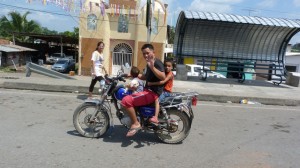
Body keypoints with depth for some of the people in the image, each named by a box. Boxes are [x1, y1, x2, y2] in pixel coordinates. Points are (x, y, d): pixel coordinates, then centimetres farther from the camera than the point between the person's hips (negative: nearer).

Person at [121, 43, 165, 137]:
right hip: (148, 90, 11)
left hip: (153, 93, -11)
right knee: (127, 95, 29)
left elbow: (163, 77, -32)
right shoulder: (149, 63, 17)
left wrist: (152, 67, -44)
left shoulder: (157, 63, -14)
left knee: (126, 100, -26)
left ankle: (135, 124, -11)